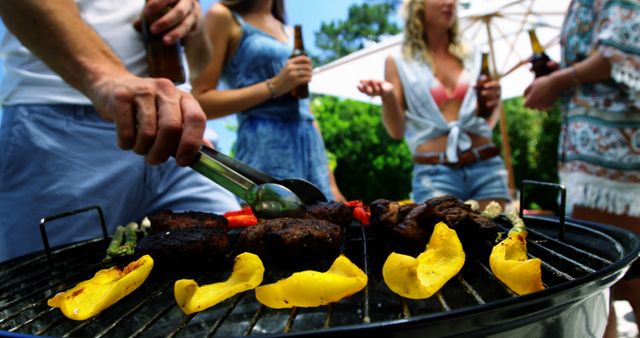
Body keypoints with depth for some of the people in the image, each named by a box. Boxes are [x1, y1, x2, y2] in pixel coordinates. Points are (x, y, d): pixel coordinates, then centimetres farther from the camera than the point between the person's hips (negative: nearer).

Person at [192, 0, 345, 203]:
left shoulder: (284, 27, 20)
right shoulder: (223, 17, 1)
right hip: (266, 151, -6)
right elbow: (199, 102, -6)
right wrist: (273, 86, -12)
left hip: (311, 150, 6)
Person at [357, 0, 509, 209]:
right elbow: (396, 131, 0)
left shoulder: (470, 56, 14)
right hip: (434, 173, -3)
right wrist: (387, 95, -19)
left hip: (486, 167, 4)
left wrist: (494, 102, -1)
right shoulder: (399, 62, 5)